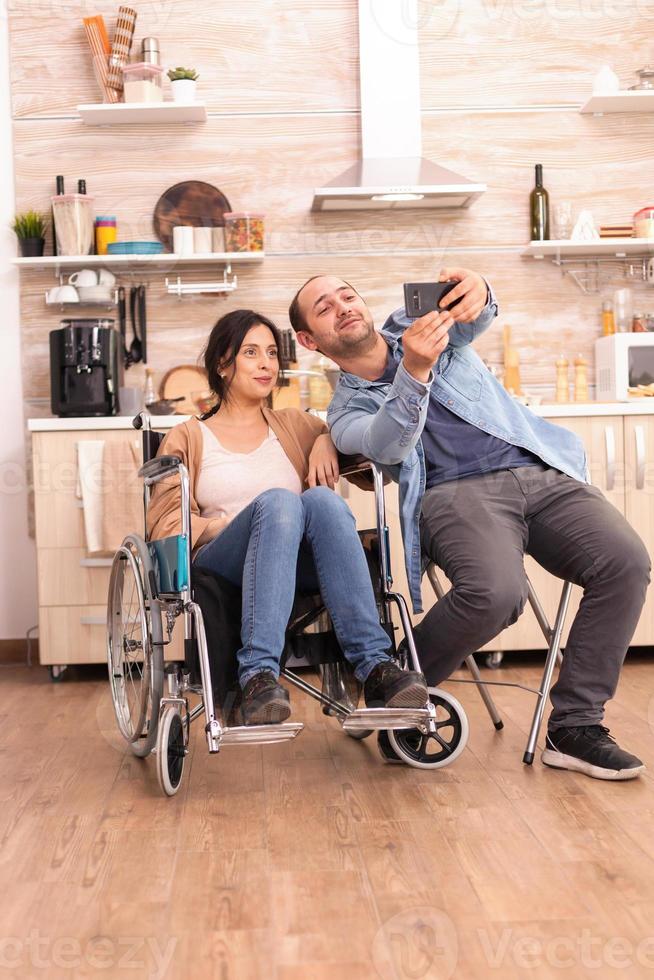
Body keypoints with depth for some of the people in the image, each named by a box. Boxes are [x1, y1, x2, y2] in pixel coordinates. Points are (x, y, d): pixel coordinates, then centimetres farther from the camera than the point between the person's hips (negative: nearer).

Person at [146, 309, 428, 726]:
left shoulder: (294, 425, 27)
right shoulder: (189, 437, 18)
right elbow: (165, 526, 6)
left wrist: (329, 440, 4)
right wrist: (243, 520, -9)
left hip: (301, 566, 2)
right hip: (223, 567, -2)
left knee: (321, 499, -32)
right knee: (277, 501, -35)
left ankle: (375, 665, -41)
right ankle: (259, 675, -44)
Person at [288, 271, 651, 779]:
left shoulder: (417, 323, 20)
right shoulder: (348, 410, 13)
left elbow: (474, 317, -5)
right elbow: (389, 447, -12)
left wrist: (477, 293, -31)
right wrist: (414, 371, -30)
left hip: (544, 473, 3)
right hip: (459, 492, -3)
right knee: (495, 590, -34)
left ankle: (574, 725, -13)